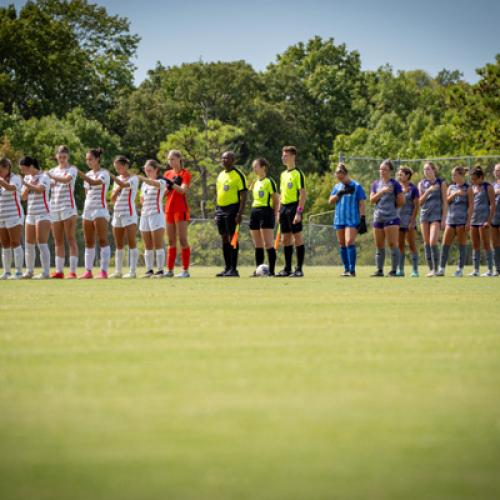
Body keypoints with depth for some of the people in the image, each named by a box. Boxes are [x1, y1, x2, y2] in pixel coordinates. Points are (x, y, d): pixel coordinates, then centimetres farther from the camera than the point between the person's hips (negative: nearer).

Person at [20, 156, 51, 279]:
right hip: (30, 214, 8)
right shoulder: (27, 178, 13)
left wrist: (27, 184, -24)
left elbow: (40, 189, -26)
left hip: (43, 214, -8)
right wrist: (27, 187, -7)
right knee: (28, 245, 9)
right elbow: (23, 197, 9)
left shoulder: (44, 177, -8)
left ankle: (46, 273, -13)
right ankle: (29, 271, 18)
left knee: (42, 244, -12)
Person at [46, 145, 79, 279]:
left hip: (68, 206, -6)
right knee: (57, 241, 6)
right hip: (54, 207, 6)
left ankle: (73, 271, -11)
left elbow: (66, 179, -22)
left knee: (71, 239, -8)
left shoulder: (72, 169, -1)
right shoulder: (53, 171, 16)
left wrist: (51, 176, -32)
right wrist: (49, 184, -7)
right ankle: (59, 271, 8)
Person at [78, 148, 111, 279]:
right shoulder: (88, 175, 16)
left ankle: (104, 271, -15)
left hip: (100, 210, -7)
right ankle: (88, 271, 6)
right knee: (88, 243, 5)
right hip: (87, 210, 7)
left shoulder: (104, 173, -5)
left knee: (102, 240, -11)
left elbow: (95, 182, -25)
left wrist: (80, 174, -33)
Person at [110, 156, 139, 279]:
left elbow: (124, 185, -26)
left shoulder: (133, 179, -5)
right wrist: (117, 189, -6)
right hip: (117, 213, 7)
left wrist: (111, 176, -36)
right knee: (118, 245, 7)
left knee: (131, 243, -10)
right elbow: (113, 198, 13)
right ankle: (118, 271, 10)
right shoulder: (118, 179, 15)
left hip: (129, 214, -7)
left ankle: (133, 271, -13)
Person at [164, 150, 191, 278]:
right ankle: (170, 270, 8)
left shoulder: (185, 173, -3)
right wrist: (167, 186, -8)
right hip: (169, 209, 6)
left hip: (181, 210, -6)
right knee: (171, 242, 7)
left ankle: (185, 270, -9)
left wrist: (172, 184, -26)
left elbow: (183, 190, -15)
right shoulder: (168, 174, 14)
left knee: (182, 240, -8)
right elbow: (163, 193, 12)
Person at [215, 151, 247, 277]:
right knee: (224, 239, 8)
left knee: (232, 238, -7)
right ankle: (227, 268, 13)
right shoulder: (221, 175, 15)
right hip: (220, 209, 8)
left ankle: (233, 269, -5)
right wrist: (216, 212, 16)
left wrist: (240, 213, -18)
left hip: (232, 209, -8)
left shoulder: (238, 175, -8)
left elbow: (244, 195, -11)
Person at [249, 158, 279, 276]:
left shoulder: (269, 181, -7)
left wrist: (275, 215, -10)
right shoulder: (256, 183, 17)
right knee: (258, 245, 8)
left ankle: (271, 271, -8)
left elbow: (276, 200, -8)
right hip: (255, 212, 8)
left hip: (266, 213, -8)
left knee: (268, 244, -9)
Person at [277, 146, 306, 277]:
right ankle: (287, 268, 14)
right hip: (284, 207, 8)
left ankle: (299, 269, -2)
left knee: (297, 238, -5)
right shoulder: (283, 174, 16)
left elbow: (303, 194, -14)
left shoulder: (298, 173, -9)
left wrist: (299, 212, -19)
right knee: (285, 239, 9)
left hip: (294, 207, -8)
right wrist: (280, 210, 16)